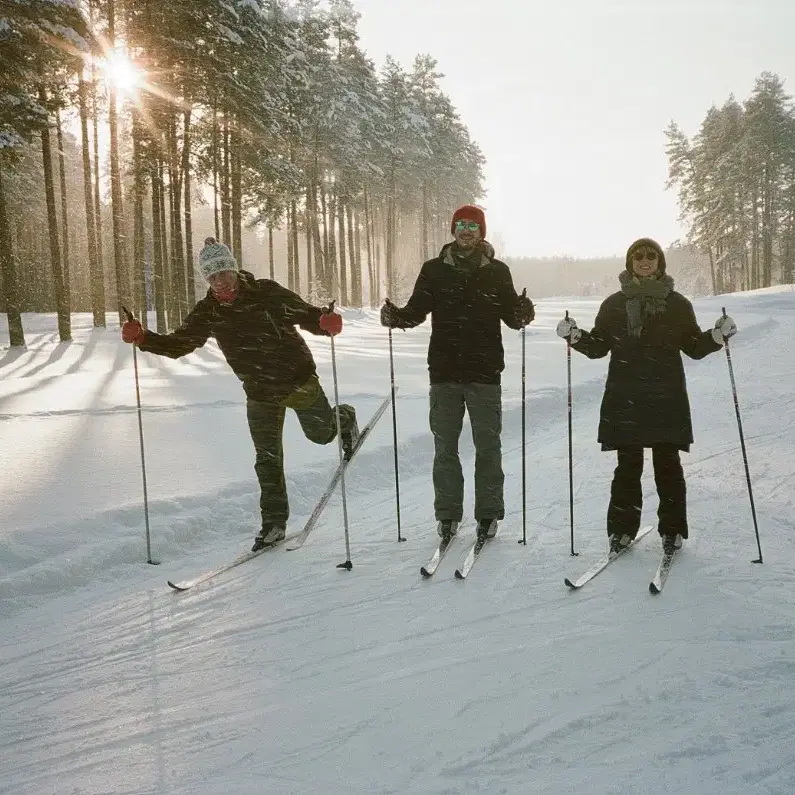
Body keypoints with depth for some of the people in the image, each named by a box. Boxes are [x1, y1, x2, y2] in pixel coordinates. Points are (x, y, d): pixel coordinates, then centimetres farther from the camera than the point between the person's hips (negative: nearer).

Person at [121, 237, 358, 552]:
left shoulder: (266, 293, -18)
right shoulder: (207, 312, -6)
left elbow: (304, 313, -16)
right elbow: (179, 343, -2)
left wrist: (325, 321, -39)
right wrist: (142, 338, -17)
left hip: (299, 380, -3)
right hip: (260, 394, 3)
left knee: (321, 433, 16)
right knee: (267, 459, 4)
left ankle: (344, 419, 51)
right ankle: (274, 521, 17)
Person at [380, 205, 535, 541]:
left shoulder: (497, 271, 6)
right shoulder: (434, 270, 7)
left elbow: (511, 315, 7)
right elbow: (417, 310, 7)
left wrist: (523, 312, -15)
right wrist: (395, 316, -13)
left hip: (485, 373, -1)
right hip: (444, 372, 1)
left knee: (487, 445, 3)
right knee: (445, 445, 5)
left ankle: (488, 514, 14)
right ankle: (447, 514, 15)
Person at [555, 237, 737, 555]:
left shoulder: (677, 304, 6)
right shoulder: (614, 304, 8)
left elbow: (694, 347, 10)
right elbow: (598, 346, 10)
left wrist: (717, 336, -8)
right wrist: (576, 337, -7)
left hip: (667, 398, 0)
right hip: (624, 398, 0)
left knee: (667, 464, 3)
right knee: (628, 465, 4)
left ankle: (672, 529, 15)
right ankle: (622, 528, 13)